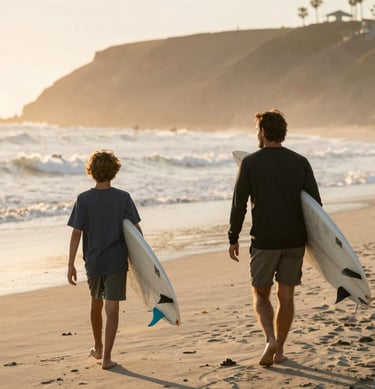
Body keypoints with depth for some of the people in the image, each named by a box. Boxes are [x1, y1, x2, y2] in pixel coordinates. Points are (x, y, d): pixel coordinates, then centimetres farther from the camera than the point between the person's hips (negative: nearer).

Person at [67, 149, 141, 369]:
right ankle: (106, 357, -4)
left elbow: (76, 233, -8)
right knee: (112, 309, 0)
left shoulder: (84, 200, -6)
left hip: (93, 261, 2)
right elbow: (136, 230, -6)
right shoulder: (123, 198, -7)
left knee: (96, 304, 21)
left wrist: (71, 264, -4)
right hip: (117, 261, -2)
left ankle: (98, 349, 37)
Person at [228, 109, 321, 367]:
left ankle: (271, 340, -12)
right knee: (286, 296, 11)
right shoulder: (300, 162, 3)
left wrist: (233, 239, 4)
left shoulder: (251, 163, -5)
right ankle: (279, 351, 16)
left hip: (264, 240, -2)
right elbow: (315, 203, 2)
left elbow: (239, 204, -5)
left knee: (261, 293, 10)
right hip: (295, 240, 3)